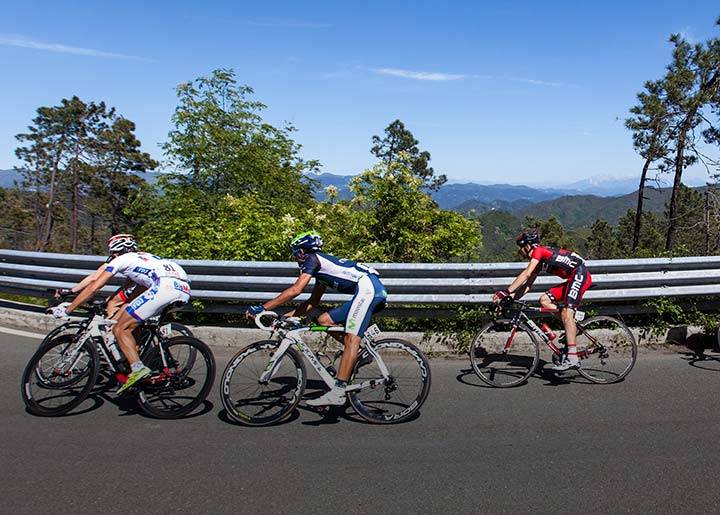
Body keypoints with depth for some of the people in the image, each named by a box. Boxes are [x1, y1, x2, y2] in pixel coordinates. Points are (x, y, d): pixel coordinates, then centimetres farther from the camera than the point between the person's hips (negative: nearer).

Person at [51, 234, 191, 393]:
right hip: (185, 288, 8)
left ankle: (137, 368, -14)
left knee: (120, 329, 2)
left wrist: (67, 310, 20)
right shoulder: (144, 257, 39)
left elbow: (94, 287, 13)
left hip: (165, 286, -8)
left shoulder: (121, 259, 18)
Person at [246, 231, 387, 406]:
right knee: (324, 320, 9)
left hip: (368, 287, -9)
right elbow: (312, 302, 27)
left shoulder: (313, 259, 0)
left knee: (351, 339, -16)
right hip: (371, 291, 9)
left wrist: (262, 308, -9)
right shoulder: (321, 267, 27)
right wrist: (286, 316, 21)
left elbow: (295, 290, -12)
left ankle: (338, 393, -21)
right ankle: (359, 352, 7)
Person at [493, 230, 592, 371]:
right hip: (572, 279, 10)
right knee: (544, 300, 2)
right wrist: (510, 297, 4)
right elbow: (527, 285, 15)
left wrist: (506, 292, -25)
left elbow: (526, 274, -22)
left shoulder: (539, 251, -11)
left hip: (580, 274, -10)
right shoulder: (538, 260, 17)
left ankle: (572, 358, -23)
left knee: (566, 313, -20)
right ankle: (572, 326, 4)